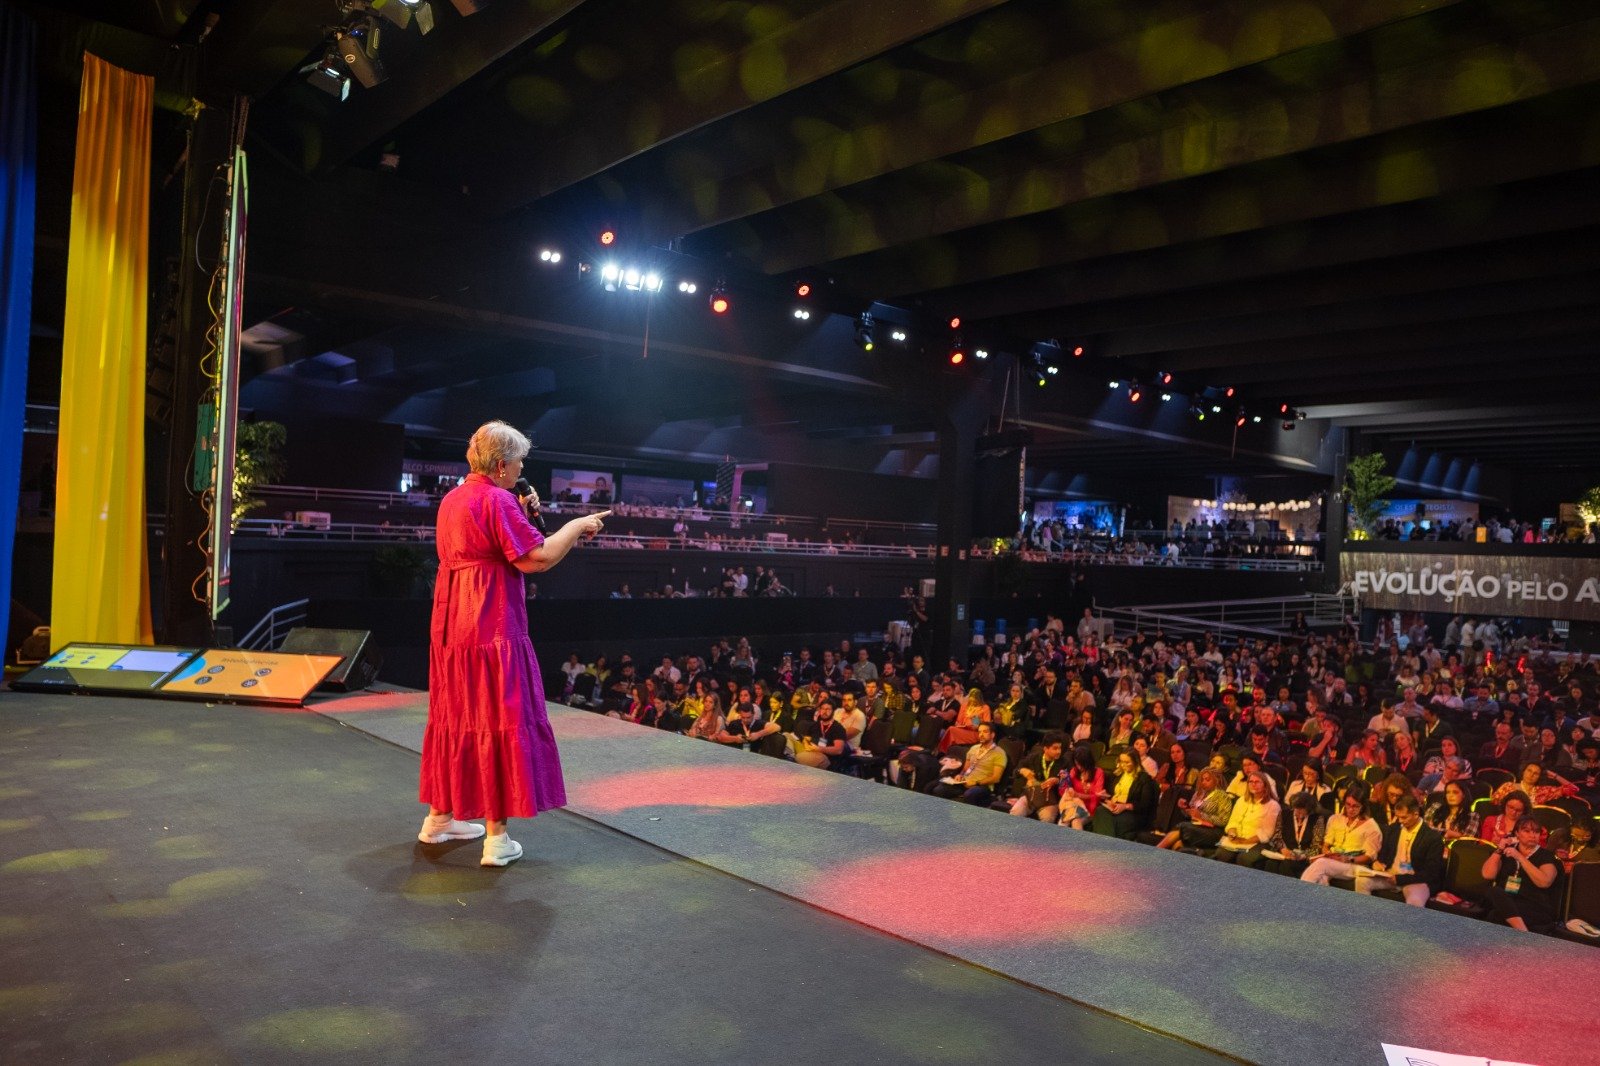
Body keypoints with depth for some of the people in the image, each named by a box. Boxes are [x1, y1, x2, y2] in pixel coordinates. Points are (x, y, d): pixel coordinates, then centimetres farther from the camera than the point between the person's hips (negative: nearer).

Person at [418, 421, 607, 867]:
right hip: (491, 633, -9)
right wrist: (576, 526, -8)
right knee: (500, 723, -3)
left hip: (450, 629, 9)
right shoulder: (496, 501, -16)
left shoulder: (452, 500, 14)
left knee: (454, 718, 19)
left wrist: (519, 512, 17)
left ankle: (440, 818, 30)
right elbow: (536, 558, -21)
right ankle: (497, 837, 2)